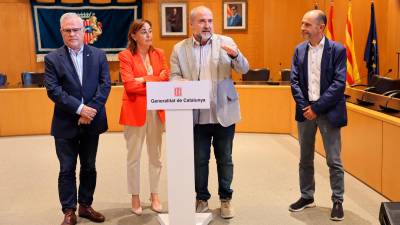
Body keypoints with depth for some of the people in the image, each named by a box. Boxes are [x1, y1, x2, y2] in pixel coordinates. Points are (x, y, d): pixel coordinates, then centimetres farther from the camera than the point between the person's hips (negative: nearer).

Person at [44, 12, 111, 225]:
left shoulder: (98, 55, 3)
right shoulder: (52, 59, -3)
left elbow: (105, 84, -3)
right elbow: (53, 90, -11)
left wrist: (91, 109, -15)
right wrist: (79, 108, -19)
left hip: (92, 121, 2)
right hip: (66, 124, -2)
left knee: (89, 167, 13)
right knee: (67, 169, 6)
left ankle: (85, 205, 29)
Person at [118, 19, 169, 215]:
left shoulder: (159, 54, 10)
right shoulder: (126, 56, -4)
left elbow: (166, 79, -1)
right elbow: (129, 84, -14)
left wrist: (144, 80, -12)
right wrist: (156, 83, -10)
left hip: (157, 110, 4)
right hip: (135, 110, -4)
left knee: (155, 155, 11)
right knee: (134, 156, 5)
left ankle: (154, 195, 24)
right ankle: (135, 198, 17)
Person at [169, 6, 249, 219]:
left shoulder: (225, 42, 2)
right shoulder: (179, 49, 3)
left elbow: (244, 69, -1)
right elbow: (174, 76, 2)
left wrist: (236, 55, -22)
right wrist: (183, 83, -21)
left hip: (223, 113, 0)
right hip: (196, 115, 0)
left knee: (225, 159, 9)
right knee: (199, 159, 9)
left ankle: (225, 199, 23)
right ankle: (201, 198, 25)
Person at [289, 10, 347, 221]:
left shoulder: (337, 50, -6)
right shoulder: (299, 50, 7)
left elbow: (339, 84, -12)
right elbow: (294, 81, 3)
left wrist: (317, 107, -16)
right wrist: (304, 106, -10)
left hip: (328, 112, -4)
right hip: (305, 110, 4)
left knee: (334, 161, 2)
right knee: (305, 159, 13)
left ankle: (337, 201, 16)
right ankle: (307, 196, 27)